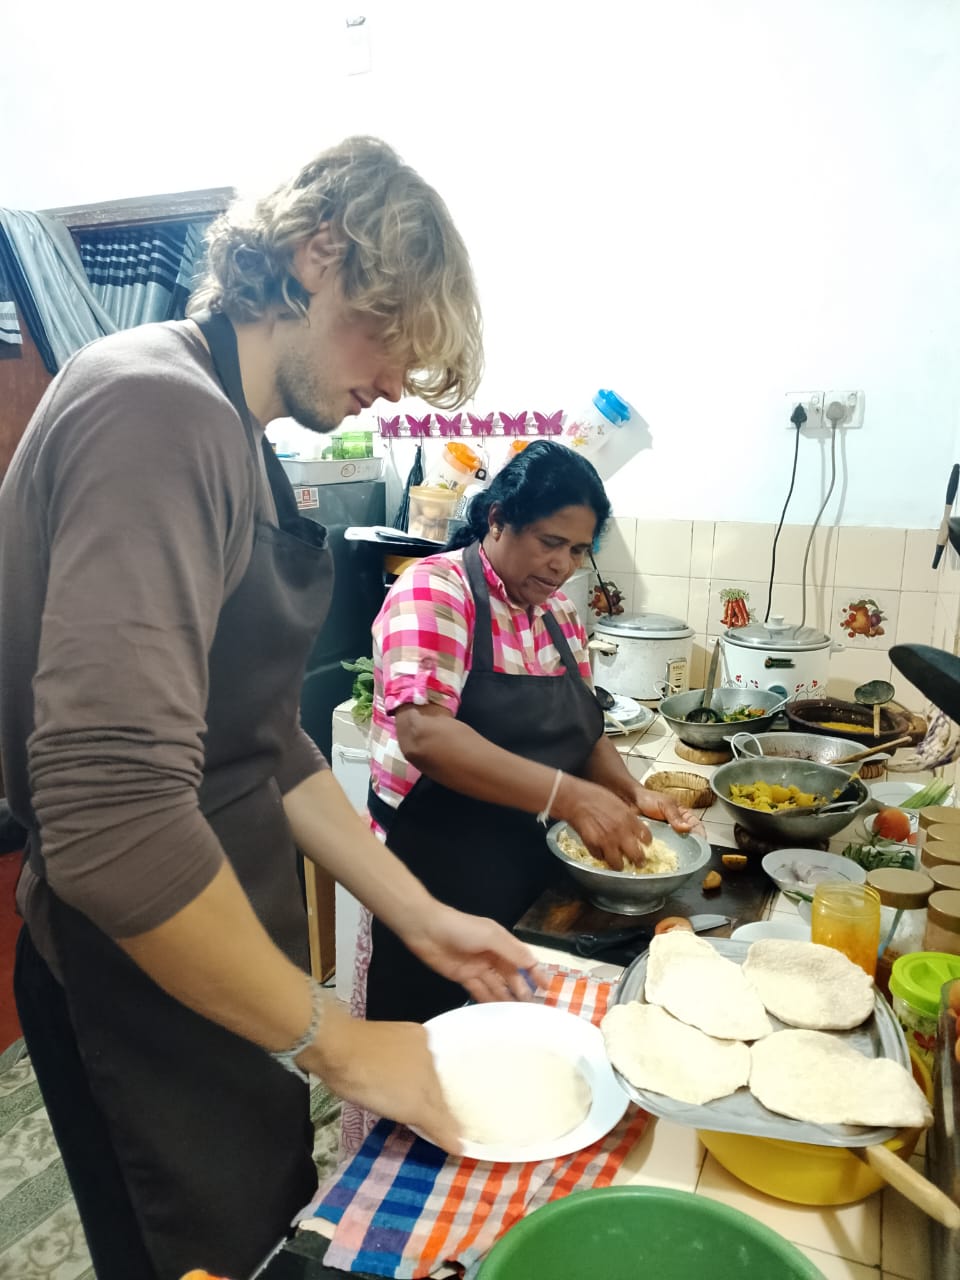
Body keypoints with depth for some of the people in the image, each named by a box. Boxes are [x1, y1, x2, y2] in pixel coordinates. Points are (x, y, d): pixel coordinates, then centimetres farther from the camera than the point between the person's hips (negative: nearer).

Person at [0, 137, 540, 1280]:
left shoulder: (232, 436, 9)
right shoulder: (158, 407, -22)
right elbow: (112, 818, -32)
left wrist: (417, 915, 7)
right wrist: (337, 1043, -19)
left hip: (229, 973, 9)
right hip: (149, 997, -9)